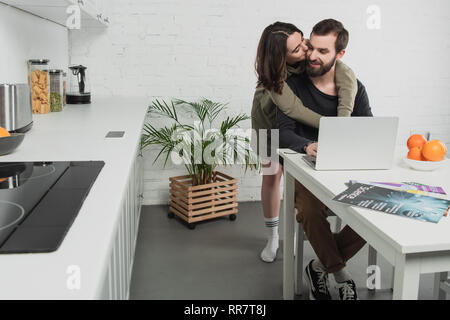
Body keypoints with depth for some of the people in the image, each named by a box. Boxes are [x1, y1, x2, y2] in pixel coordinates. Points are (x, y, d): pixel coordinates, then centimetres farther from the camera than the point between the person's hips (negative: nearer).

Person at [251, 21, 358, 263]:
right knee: (271, 176, 0)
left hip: (301, 120, 2)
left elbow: (347, 76, -44)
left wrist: (343, 119, -56)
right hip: (270, 118, -2)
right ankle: (272, 237, 18)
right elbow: (293, 109, -43)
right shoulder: (272, 74, -38)